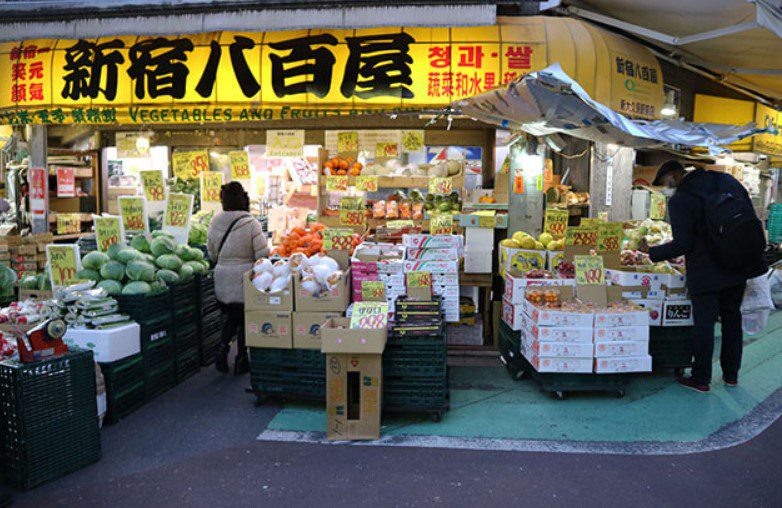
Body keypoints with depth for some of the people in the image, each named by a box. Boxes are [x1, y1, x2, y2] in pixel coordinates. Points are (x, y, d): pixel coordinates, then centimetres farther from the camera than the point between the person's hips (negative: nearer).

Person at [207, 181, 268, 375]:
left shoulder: (215, 222, 0)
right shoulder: (251, 223, -14)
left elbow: (212, 254, 9)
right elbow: (262, 254, -15)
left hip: (222, 280, 4)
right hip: (244, 280, -4)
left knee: (229, 316, 22)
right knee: (244, 319, 11)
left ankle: (223, 347, 4)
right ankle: (241, 360, 17)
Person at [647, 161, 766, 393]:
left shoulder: (679, 200, -15)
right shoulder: (728, 181, 5)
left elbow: (682, 244, -18)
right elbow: (752, 220, 9)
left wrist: (652, 253, -5)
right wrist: (753, 257, 17)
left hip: (705, 273, -6)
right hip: (739, 268, 7)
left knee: (704, 324, 4)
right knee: (732, 319, 18)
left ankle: (701, 379, 14)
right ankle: (731, 375, 29)